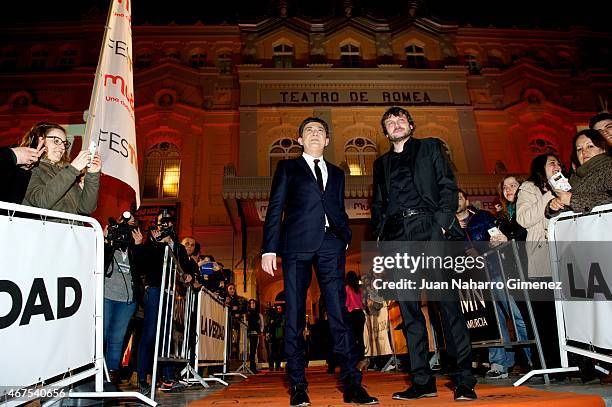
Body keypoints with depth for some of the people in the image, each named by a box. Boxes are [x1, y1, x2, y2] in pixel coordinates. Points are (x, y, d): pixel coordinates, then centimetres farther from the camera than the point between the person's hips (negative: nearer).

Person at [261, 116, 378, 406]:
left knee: (339, 312, -2)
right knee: (295, 314, 0)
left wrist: (346, 238, 3)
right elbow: (275, 209, 5)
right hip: (297, 244, -2)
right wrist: (269, 248, -4)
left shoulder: (336, 173, 23)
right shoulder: (287, 167, 14)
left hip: (330, 244, 2)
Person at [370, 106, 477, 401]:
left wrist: (443, 221, -8)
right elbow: (377, 204, 22)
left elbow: (448, 186, 6)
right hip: (398, 237, 3)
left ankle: (464, 379, 2)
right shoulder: (381, 163, 25)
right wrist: (380, 235, 7)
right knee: (409, 308, 1)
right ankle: (423, 381, 8)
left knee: (448, 301, -7)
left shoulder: (430, 147, 17)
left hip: (429, 229, -3)